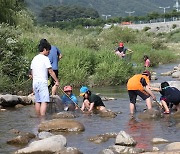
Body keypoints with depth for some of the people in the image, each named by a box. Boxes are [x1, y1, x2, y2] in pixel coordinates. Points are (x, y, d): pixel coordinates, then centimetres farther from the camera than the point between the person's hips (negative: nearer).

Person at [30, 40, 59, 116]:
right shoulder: (45, 58, -8)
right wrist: (57, 81, -2)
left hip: (35, 82, 8)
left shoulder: (34, 59, 15)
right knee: (44, 101, -14)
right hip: (42, 82, -8)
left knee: (37, 101, 13)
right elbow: (51, 72, -9)